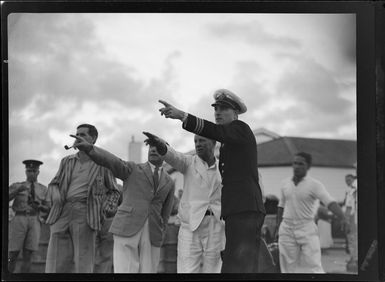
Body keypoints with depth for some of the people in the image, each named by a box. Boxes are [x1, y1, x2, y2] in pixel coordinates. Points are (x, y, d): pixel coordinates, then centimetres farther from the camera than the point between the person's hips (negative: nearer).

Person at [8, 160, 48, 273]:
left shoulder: (43, 189, 17)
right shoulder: (16, 186, 12)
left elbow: (47, 209, 17)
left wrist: (39, 206, -7)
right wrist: (18, 190, -18)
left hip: (34, 221, 2)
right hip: (19, 220, -2)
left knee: (27, 256, -6)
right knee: (12, 256, -9)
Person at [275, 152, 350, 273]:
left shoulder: (314, 185, -7)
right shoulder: (285, 184, 8)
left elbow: (330, 202, -20)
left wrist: (342, 219, -36)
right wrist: (278, 227, 20)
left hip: (307, 228, -4)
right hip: (287, 229, 4)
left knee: (313, 266, -11)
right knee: (289, 267, 3)